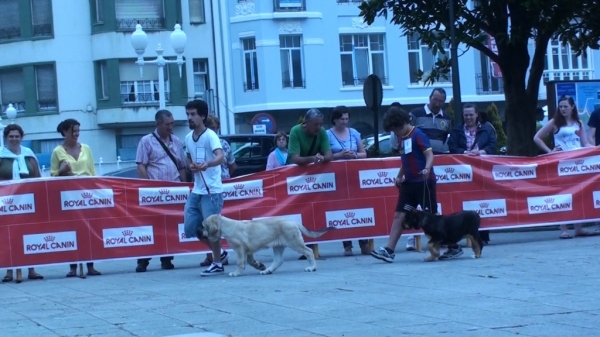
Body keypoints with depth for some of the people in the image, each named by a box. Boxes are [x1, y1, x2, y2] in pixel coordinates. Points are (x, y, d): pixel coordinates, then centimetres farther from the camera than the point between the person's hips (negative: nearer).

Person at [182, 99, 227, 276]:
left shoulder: (210, 136, -13)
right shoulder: (188, 138, 10)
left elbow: (220, 157, -29)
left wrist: (206, 164, -49)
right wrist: (190, 166, 4)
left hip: (212, 191, -8)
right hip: (196, 191, 8)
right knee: (191, 228, 6)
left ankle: (217, 263, 11)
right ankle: (220, 252, 24)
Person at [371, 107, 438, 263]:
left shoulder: (417, 135, -11)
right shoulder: (402, 138, 12)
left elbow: (430, 154, -19)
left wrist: (427, 169, -37)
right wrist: (400, 176, 14)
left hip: (423, 182, -8)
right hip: (409, 183, 8)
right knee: (399, 215, 2)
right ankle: (389, 250, 0)